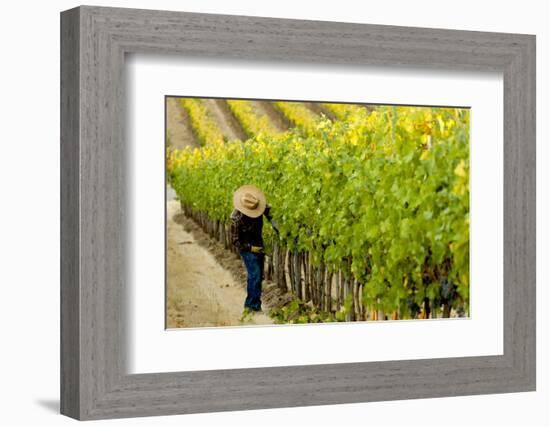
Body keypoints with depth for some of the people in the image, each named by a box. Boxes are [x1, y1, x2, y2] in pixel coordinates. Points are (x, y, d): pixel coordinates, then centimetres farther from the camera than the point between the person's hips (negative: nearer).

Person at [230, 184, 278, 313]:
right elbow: (235, 240, -19)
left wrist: (273, 222, -2)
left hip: (258, 244, 7)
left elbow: (267, 209, 12)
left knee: (259, 275, 10)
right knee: (254, 275, -15)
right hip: (246, 246, -7)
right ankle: (251, 305, -5)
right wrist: (251, 248, -21)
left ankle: (255, 304, 20)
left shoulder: (257, 206, -13)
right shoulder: (236, 219, -29)